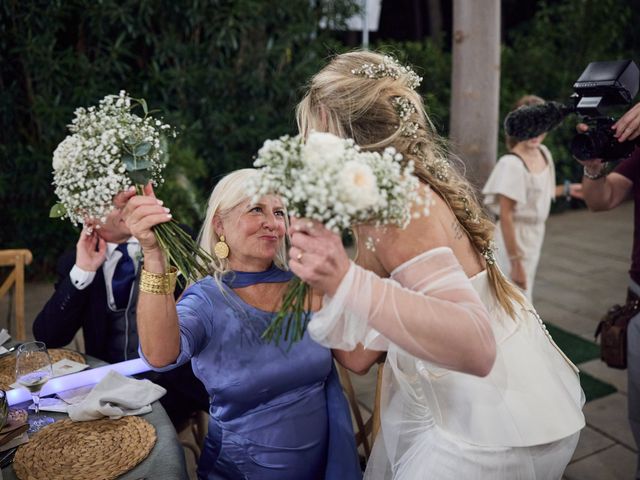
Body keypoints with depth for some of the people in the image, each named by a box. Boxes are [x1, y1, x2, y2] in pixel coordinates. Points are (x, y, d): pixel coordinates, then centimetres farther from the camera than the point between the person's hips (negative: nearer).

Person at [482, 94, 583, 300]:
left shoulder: (544, 152, 1)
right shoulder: (511, 164, -23)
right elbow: (505, 217, -23)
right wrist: (516, 262, -22)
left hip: (535, 236, 8)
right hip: (514, 239, -8)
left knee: (524, 298, 22)